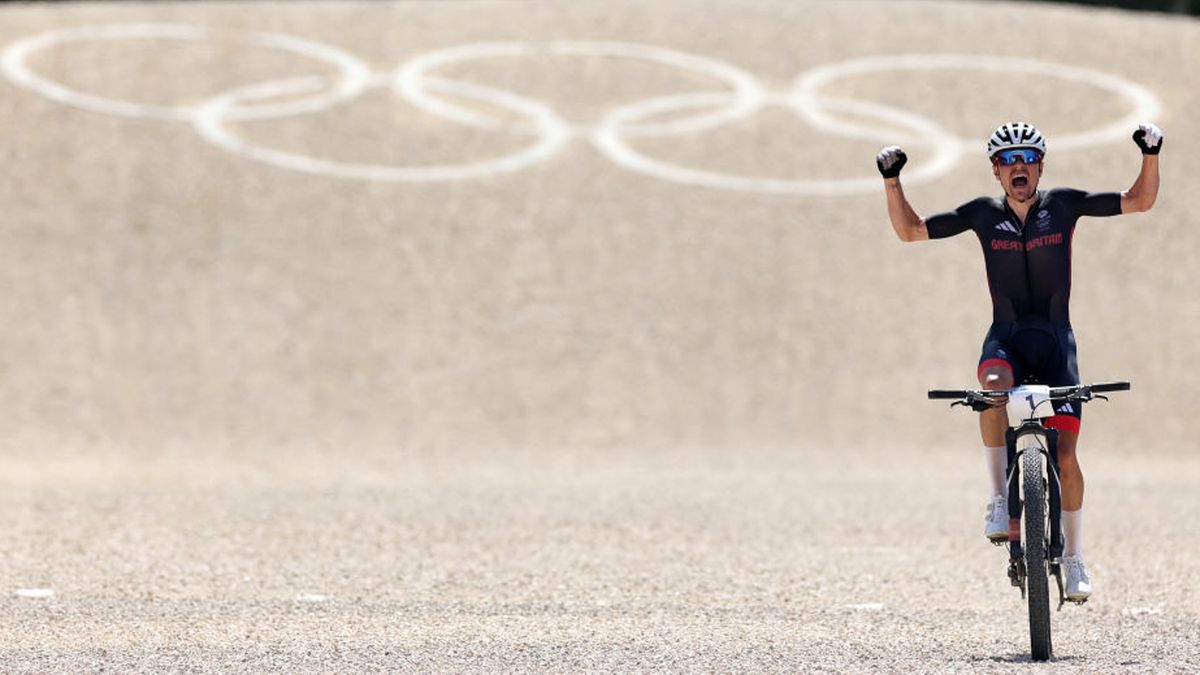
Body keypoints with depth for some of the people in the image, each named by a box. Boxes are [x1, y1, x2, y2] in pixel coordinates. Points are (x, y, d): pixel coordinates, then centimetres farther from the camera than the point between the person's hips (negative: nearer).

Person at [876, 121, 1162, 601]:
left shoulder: (1063, 205, -1)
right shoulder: (983, 214, 0)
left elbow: (1139, 201, 2)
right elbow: (910, 231, 4)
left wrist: (1151, 155, -14)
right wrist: (891, 182, -8)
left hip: (1055, 340, 0)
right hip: (1006, 338, 0)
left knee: (1065, 453, -8)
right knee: (994, 386, -37)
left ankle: (1074, 560, 7)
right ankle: (999, 500, -27)